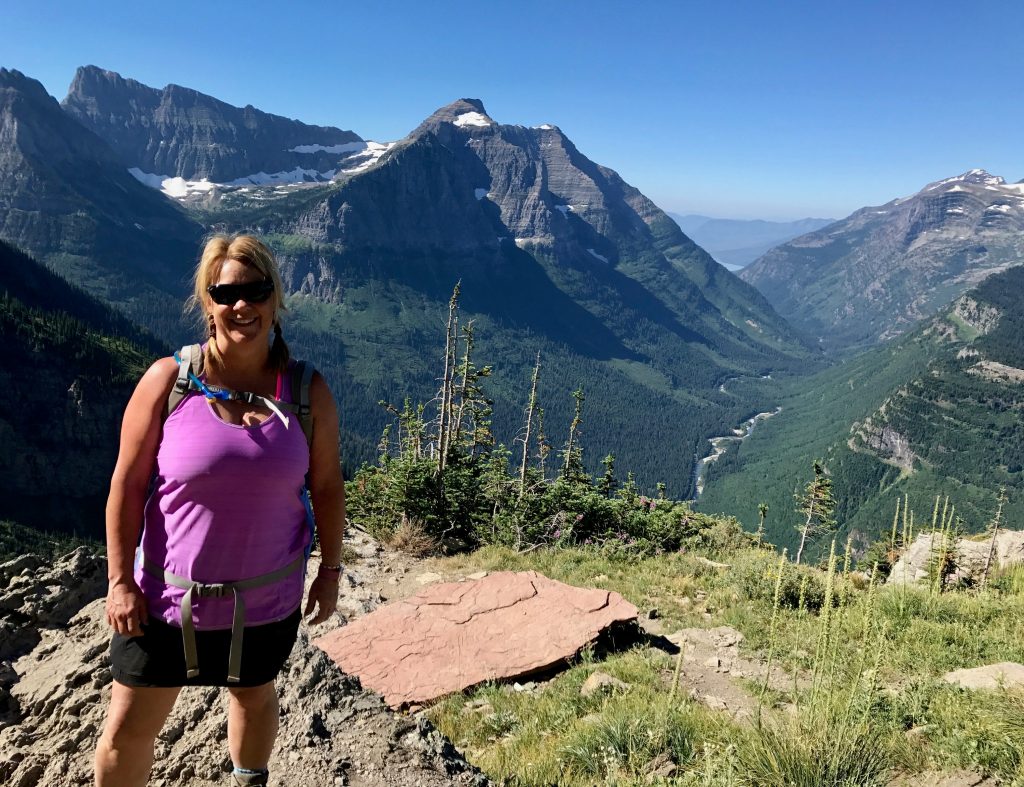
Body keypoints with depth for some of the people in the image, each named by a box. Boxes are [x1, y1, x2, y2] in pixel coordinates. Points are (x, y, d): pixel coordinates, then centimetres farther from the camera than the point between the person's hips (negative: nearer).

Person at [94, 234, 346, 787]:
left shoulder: (307, 391, -8)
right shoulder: (168, 380, -13)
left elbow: (327, 485, 1)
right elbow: (127, 484, -8)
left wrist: (330, 570, 4)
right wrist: (120, 581, -7)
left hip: (266, 598, 2)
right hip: (168, 595, -1)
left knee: (254, 696, 25)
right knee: (128, 729, 11)